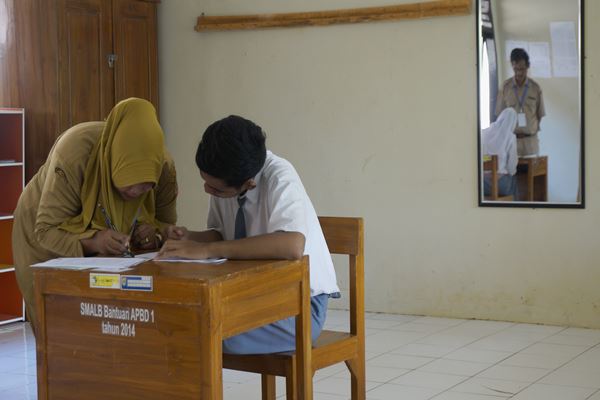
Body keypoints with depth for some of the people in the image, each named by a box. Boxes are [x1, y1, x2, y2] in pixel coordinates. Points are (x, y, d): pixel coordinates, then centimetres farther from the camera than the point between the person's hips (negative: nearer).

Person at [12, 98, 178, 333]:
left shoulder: (163, 167, -23)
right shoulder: (74, 155, -36)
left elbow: (167, 224, -11)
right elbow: (46, 230, -33)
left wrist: (155, 234, -35)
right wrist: (92, 241, -51)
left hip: (112, 254, 3)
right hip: (48, 247, -3)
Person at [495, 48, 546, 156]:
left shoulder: (536, 88, 2)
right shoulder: (505, 87, 0)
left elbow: (540, 114, 9)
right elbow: (500, 114, 5)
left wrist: (533, 129, 1)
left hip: (530, 139, 1)